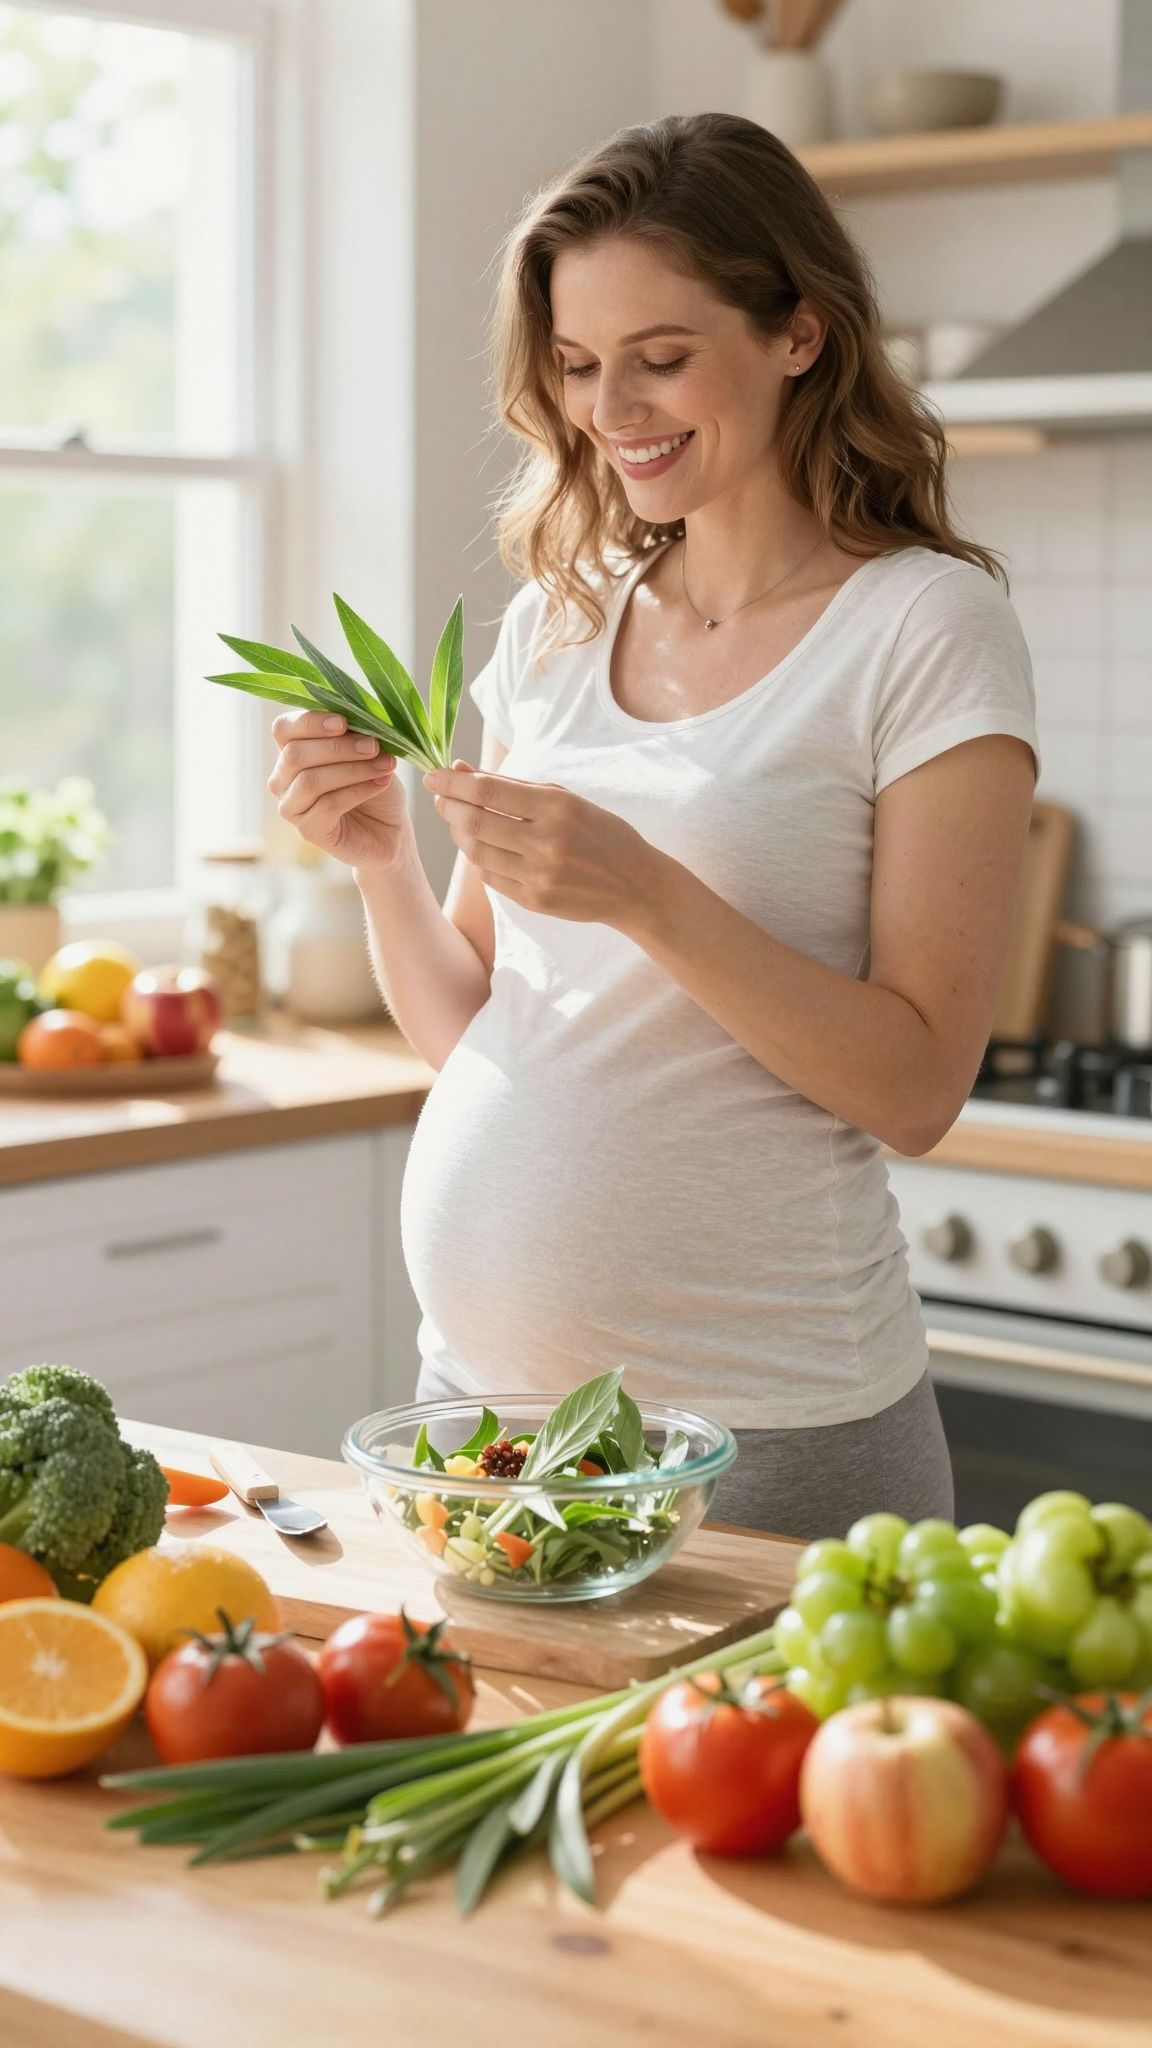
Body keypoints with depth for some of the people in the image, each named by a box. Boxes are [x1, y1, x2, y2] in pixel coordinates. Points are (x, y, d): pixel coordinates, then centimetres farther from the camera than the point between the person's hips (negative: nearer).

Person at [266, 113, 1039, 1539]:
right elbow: (468, 1035, 10)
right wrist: (381, 859, -8)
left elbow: (917, 1086, -13)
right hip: (477, 1371, 6)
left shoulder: (926, 628, -9)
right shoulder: (557, 619, 8)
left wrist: (647, 895, -24)